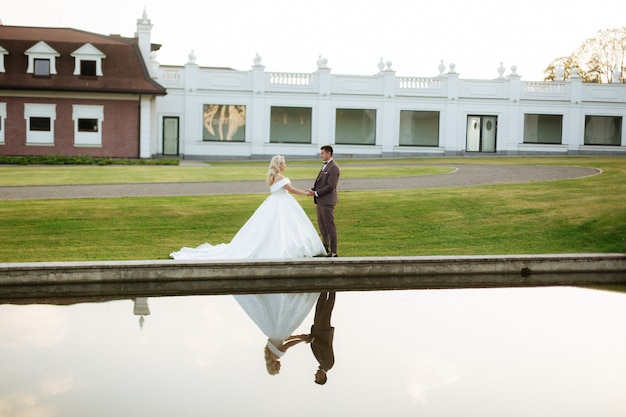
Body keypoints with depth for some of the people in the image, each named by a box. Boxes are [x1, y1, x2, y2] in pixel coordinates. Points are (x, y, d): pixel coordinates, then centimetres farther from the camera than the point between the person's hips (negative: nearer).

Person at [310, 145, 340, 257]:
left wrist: (316, 193, -18)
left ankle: (333, 252, -1)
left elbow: (330, 186, -20)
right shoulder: (325, 166, 16)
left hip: (327, 202, -9)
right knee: (321, 225, 15)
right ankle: (325, 248, 26)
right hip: (320, 201, 10)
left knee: (330, 227, -5)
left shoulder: (334, 168, -14)